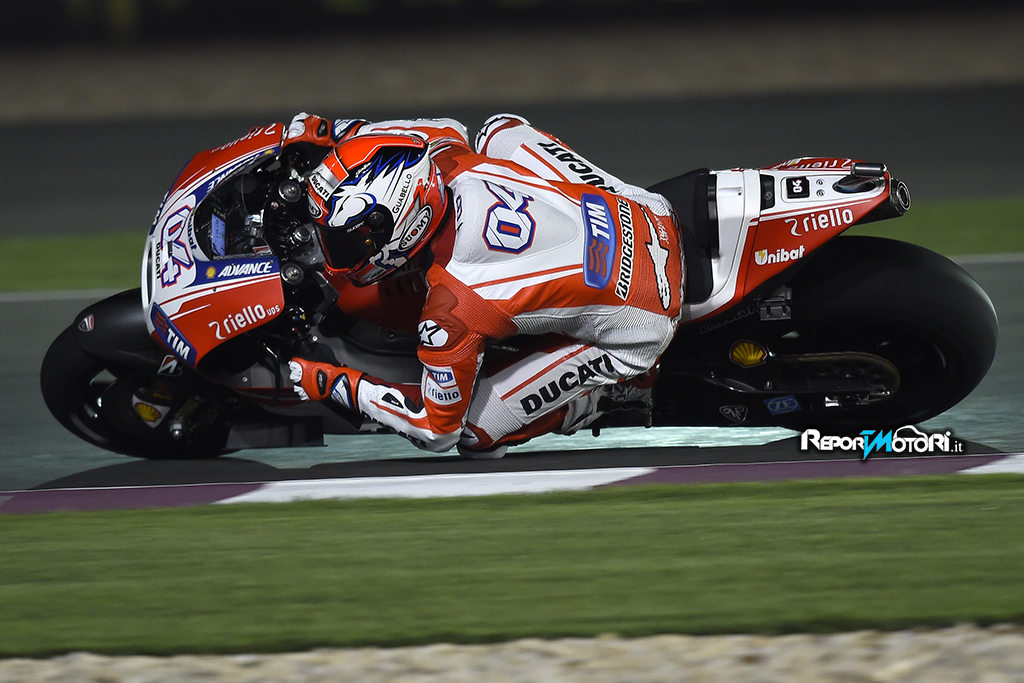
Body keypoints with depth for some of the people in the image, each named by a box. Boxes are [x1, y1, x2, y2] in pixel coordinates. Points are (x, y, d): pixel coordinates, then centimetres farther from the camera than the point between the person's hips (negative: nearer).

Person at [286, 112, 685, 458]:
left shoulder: (451, 311, -30)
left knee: (474, 432, -1)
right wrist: (335, 133, 9)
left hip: (634, 334, -6)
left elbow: (437, 430, -14)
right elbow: (450, 129, 15)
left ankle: (623, 388, 8)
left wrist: (332, 384, -7)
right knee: (499, 128, 20)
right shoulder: (450, 160, -14)